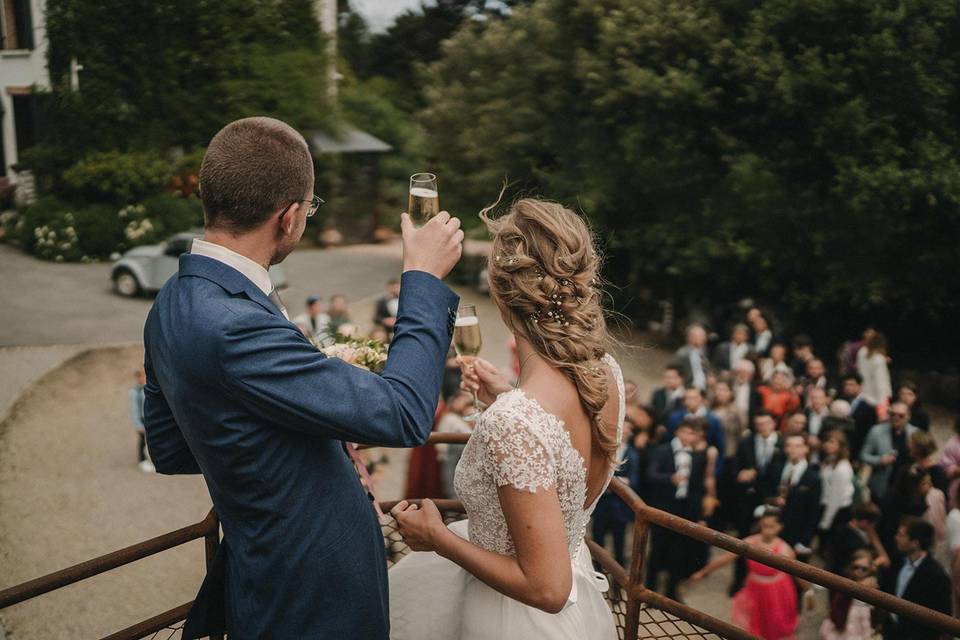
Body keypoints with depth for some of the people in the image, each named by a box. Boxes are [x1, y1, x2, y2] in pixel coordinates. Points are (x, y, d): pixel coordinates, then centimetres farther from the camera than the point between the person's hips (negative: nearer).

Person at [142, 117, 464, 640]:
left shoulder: (175, 304, -2)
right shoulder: (233, 327, -31)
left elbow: (168, 450, 10)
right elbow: (402, 414, -28)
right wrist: (424, 278, -17)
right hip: (312, 598, -8)